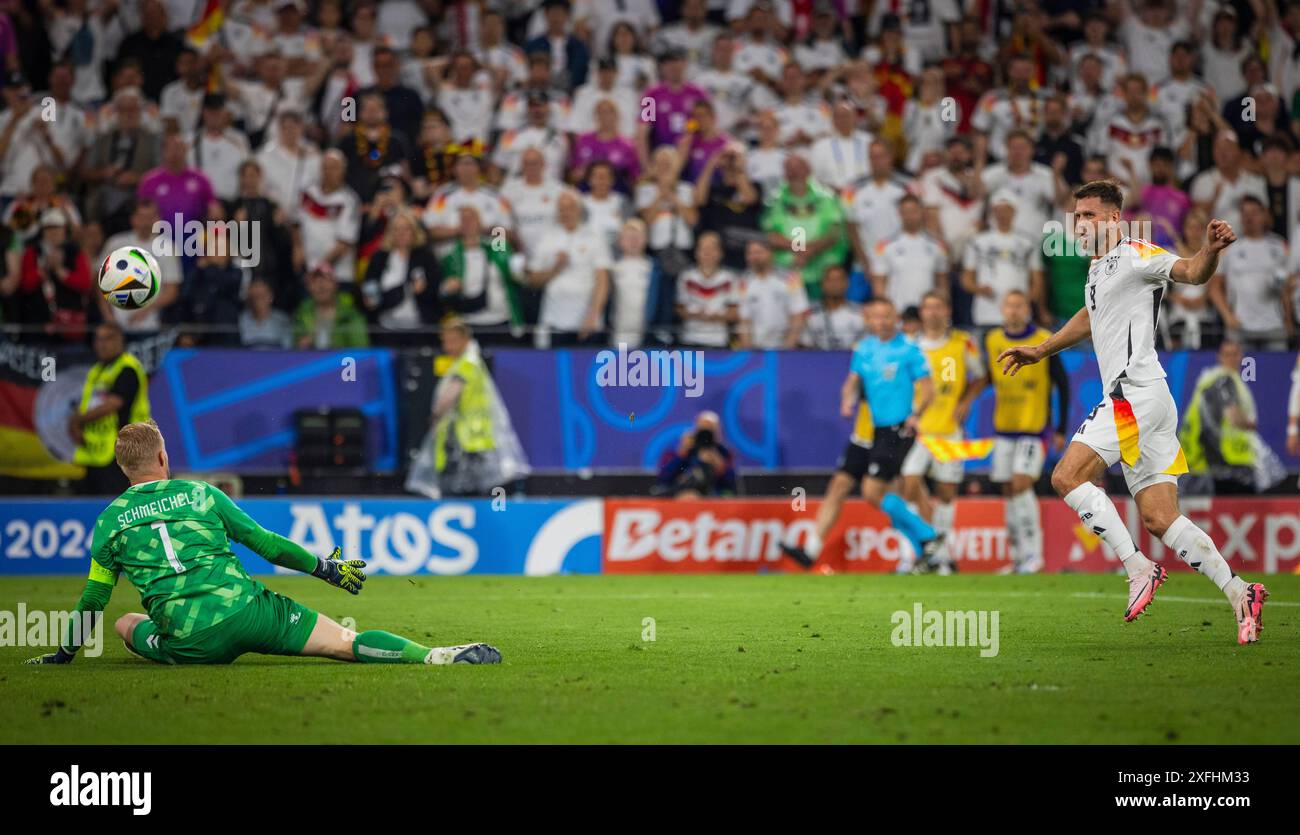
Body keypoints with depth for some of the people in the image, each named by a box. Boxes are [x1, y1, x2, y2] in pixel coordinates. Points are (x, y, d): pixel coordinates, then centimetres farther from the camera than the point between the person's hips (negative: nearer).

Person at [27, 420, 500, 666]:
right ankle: (438, 656, -20)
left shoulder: (110, 521, 11)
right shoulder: (199, 493, 12)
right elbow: (265, 542, 14)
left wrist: (62, 655, 30)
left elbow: (93, 601, 15)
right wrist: (326, 568, 25)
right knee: (344, 642, -2)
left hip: (190, 642, -1)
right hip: (244, 609, 1)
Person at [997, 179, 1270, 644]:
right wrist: (1041, 350, 49)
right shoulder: (1098, 269, 22)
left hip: (1136, 393, -9)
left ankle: (1138, 568, -15)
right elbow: (1090, 317, 42)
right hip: (1130, 401, 9)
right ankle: (1239, 592, -2)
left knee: (1067, 477, -13)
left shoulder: (1135, 255, -6)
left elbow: (1192, 273, -22)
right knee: (1159, 520, 2)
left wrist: (1211, 251, -43)